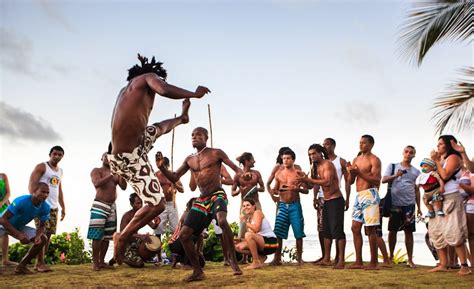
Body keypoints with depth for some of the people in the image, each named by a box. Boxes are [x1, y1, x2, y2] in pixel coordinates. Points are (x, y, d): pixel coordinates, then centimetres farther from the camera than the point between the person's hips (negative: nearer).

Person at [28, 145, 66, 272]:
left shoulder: (60, 171, 18)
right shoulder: (41, 167, -3)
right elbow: (32, 185, -10)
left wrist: (63, 207, 18)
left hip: (54, 207, 7)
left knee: (48, 234, 4)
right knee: (42, 233, -11)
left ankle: (38, 263, 9)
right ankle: (41, 263, -8)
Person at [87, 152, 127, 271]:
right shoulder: (96, 171, 2)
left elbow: (123, 187, 5)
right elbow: (97, 184, -17)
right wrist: (112, 175, -23)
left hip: (112, 206, 6)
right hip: (99, 206, -6)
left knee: (107, 236, 6)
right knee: (97, 236, -9)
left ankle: (101, 261, 12)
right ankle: (95, 262, -5)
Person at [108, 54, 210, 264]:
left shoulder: (126, 89, 20)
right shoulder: (148, 77, -4)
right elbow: (165, 90, -26)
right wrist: (194, 94, -12)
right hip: (130, 156, -9)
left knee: (156, 129, 33)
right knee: (157, 204, -6)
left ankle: (182, 118, 60)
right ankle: (122, 237, 6)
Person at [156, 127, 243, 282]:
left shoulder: (216, 153, 0)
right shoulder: (189, 160, 15)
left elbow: (235, 167, -5)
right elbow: (174, 177, 17)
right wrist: (162, 167, -1)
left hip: (217, 195, -6)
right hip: (201, 200, 6)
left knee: (222, 221, -38)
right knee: (184, 234, -2)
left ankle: (233, 261, -25)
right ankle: (197, 271, 11)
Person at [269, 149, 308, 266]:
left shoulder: (298, 173, 1)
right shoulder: (278, 174, 9)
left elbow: (306, 190, 1)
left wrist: (298, 189, -19)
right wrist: (274, 190, -7)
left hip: (295, 205, -2)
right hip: (282, 205, 2)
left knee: (298, 232, -1)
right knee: (278, 233, -3)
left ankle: (299, 258, 12)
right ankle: (277, 258, 5)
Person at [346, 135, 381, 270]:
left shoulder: (374, 160, -4)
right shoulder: (356, 160, 17)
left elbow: (376, 180, -15)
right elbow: (350, 181, 16)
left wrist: (359, 172, -19)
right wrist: (351, 172, -4)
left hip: (370, 194, -8)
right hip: (359, 196, 8)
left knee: (370, 229, -6)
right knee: (355, 228, 5)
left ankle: (374, 262, 1)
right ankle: (358, 262, 11)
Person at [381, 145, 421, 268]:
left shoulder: (416, 171, 13)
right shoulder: (393, 166, 7)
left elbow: (417, 190, 15)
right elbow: (383, 180, -3)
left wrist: (419, 207, 11)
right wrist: (396, 175, -19)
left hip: (409, 204, 1)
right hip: (395, 203, -1)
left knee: (409, 231, 1)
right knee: (392, 230, 4)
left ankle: (410, 259, 5)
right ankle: (391, 256, 15)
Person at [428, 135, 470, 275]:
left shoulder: (453, 157, -5)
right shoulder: (442, 159, 19)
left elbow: (445, 175, -18)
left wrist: (437, 161, -10)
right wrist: (436, 160, 6)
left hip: (451, 198, -9)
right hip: (439, 199, 9)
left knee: (453, 232, -13)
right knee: (436, 232, 5)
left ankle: (464, 266, -9)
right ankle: (443, 264, 8)